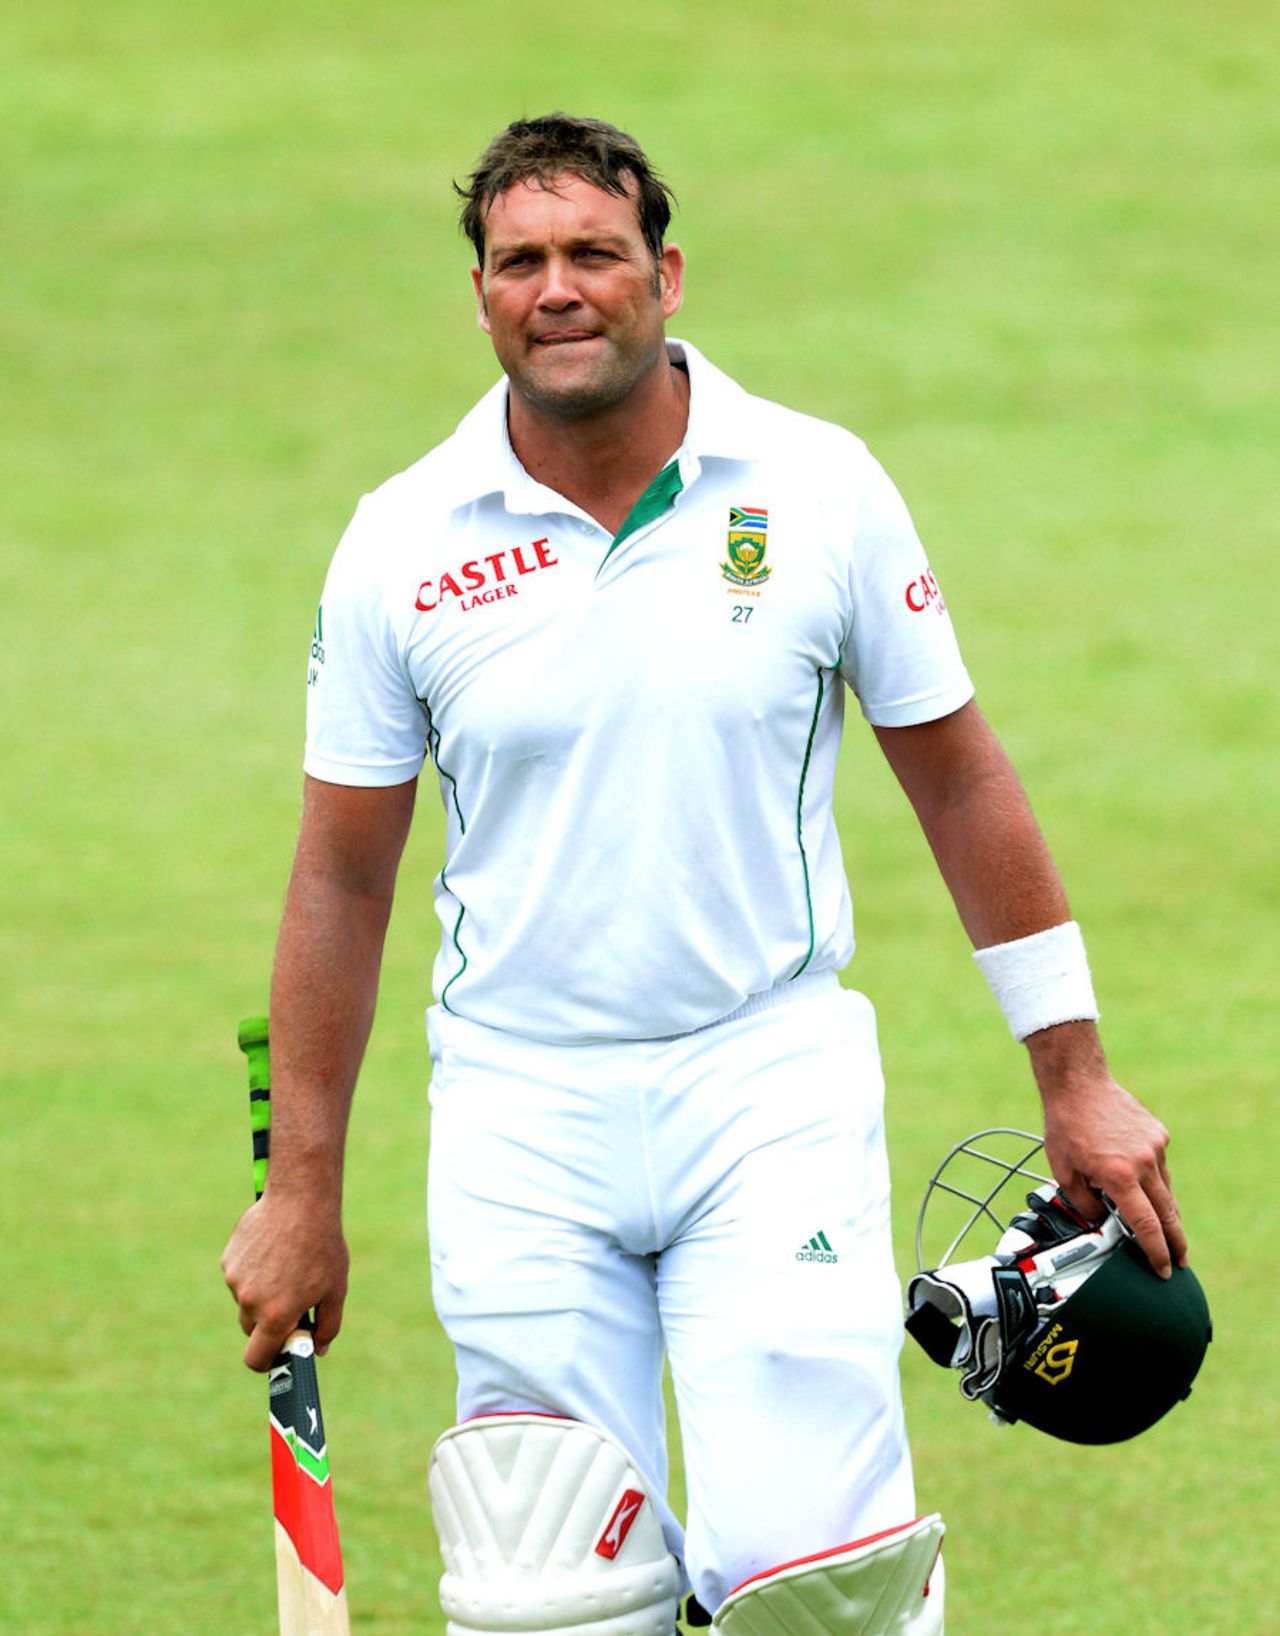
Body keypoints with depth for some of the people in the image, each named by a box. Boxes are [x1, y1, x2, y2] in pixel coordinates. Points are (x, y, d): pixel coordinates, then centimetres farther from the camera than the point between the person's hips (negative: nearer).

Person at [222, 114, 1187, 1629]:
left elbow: (959, 778, 7)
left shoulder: (817, 490, -1)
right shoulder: (400, 547, 0)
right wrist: (301, 1190, 8)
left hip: (772, 1089, -1)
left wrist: (1074, 1081, 8)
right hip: (517, 1112, 1)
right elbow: (342, 877, 8)